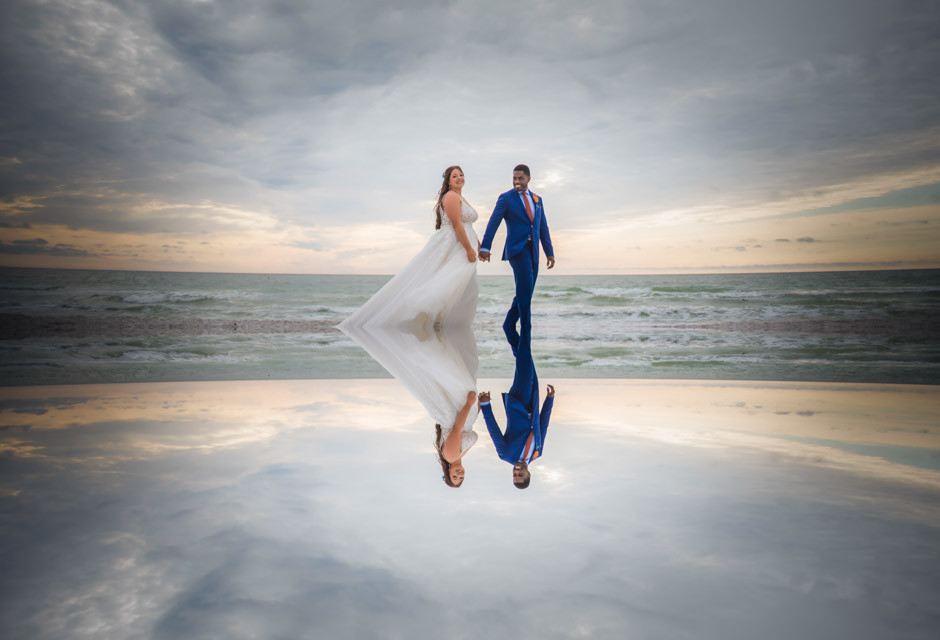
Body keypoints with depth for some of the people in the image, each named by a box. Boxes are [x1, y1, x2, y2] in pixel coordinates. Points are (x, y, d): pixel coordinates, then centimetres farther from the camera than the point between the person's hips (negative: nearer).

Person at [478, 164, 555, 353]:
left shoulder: (537, 200, 17)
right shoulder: (506, 198, 1)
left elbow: (543, 228, 17)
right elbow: (493, 223, -9)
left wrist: (550, 252, 9)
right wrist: (485, 247, -21)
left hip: (533, 251, 6)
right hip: (517, 249, -6)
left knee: (525, 294, 7)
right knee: (525, 289, -16)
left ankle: (509, 325, 24)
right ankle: (525, 335, -10)